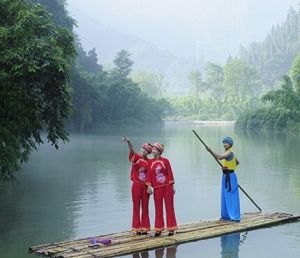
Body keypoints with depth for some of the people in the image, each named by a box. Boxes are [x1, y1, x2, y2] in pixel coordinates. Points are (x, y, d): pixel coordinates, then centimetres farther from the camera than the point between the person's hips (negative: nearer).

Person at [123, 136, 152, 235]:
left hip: (145, 186, 3)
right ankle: (137, 228, 11)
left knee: (145, 207, 8)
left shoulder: (148, 161, 3)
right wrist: (128, 142, -44)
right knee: (136, 207, 5)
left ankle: (144, 227, 16)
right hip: (136, 185, -3)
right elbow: (132, 150, -24)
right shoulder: (135, 157, -4)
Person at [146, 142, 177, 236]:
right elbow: (149, 175, 2)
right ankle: (158, 229, 14)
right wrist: (149, 186, -6)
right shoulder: (150, 162, 4)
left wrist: (172, 186, -4)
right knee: (158, 208, 7)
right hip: (157, 188, 2)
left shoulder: (165, 161, -3)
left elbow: (170, 173, -2)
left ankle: (171, 228, 8)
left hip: (167, 186, -2)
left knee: (169, 207, 2)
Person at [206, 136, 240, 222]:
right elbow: (237, 162, 29)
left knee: (232, 196, -9)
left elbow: (219, 157, -32)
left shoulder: (229, 152, -14)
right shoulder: (229, 152, 16)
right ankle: (226, 215, 21)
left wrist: (210, 151, -32)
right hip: (226, 176, 10)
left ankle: (235, 217, -7)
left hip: (230, 177, -10)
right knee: (225, 197, 14)